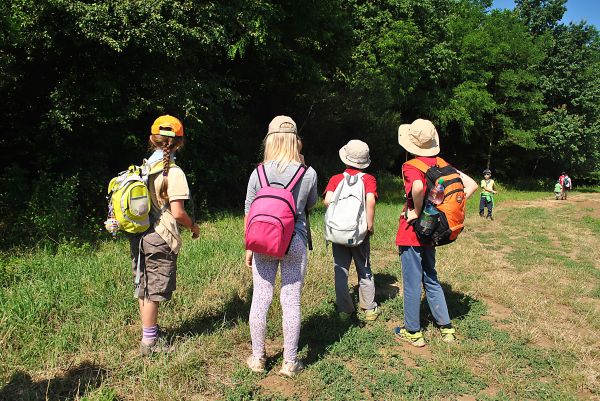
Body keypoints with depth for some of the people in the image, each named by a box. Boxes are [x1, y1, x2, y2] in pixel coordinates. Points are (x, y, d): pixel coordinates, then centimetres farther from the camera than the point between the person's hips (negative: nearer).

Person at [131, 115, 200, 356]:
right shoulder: (174, 173, -14)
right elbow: (177, 212, -18)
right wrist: (193, 226, 0)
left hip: (138, 236, 7)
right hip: (159, 239, -7)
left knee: (144, 288, 17)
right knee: (154, 291, 4)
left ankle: (149, 331, 33)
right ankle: (149, 342, 15)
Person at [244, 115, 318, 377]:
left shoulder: (258, 173, -4)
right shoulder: (308, 174, -6)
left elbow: (249, 212, 1)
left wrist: (249, 247, 11)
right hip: (295, 242, -1)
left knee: (260, 299, 11)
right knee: (291, 301, 8)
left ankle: (257, 358, 26)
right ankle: (290, 362, 20)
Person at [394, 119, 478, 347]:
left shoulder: (411, 167, -16)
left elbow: (418, 187, -39)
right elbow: (471, 185, 2)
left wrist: (416, 211, -22)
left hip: (411, 232, -7)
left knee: (411, 283, 6)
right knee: (431, 279, 21)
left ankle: (413, 332, 19)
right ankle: (446, 328, 27)